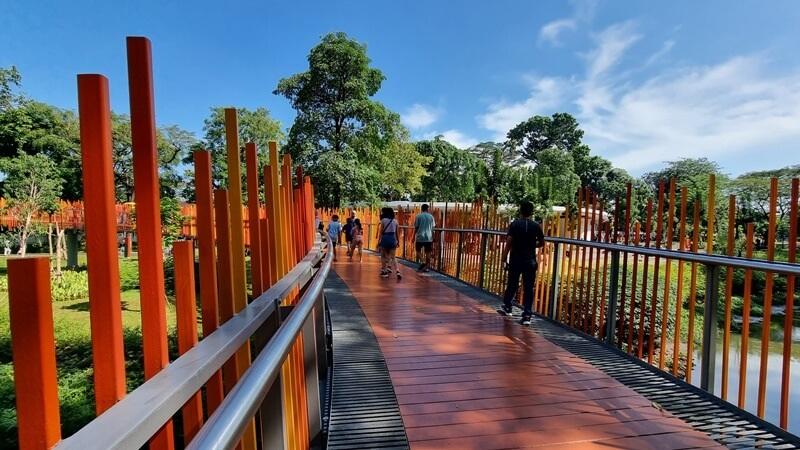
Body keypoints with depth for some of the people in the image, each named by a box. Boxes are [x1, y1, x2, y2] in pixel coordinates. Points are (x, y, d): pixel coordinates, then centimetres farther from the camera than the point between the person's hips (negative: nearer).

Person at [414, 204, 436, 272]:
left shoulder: (418, 216, -2)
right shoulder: (431, 216, 3)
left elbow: (416, 227, -2)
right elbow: (432, 228, 5)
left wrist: (414, 236, 7)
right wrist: (433, 237, 13)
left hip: (420, 237, -2)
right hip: (428, 237, 2)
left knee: (418, 251, 12)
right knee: (428, 252, 8)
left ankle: (423, 262, -11)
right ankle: (426, 267, 10)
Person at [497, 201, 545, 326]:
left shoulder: (514, 224, -6)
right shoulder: (536, 226, 0)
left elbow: (509, 242, -13)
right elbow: (541, 243, 8)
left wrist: (504, 257, -6)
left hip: (515, 260, -1)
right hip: (530, 261, 1)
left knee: (512, 285, 15)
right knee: (528, 288, 2)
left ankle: (507, 307, 32)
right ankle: (527, 315, 0)